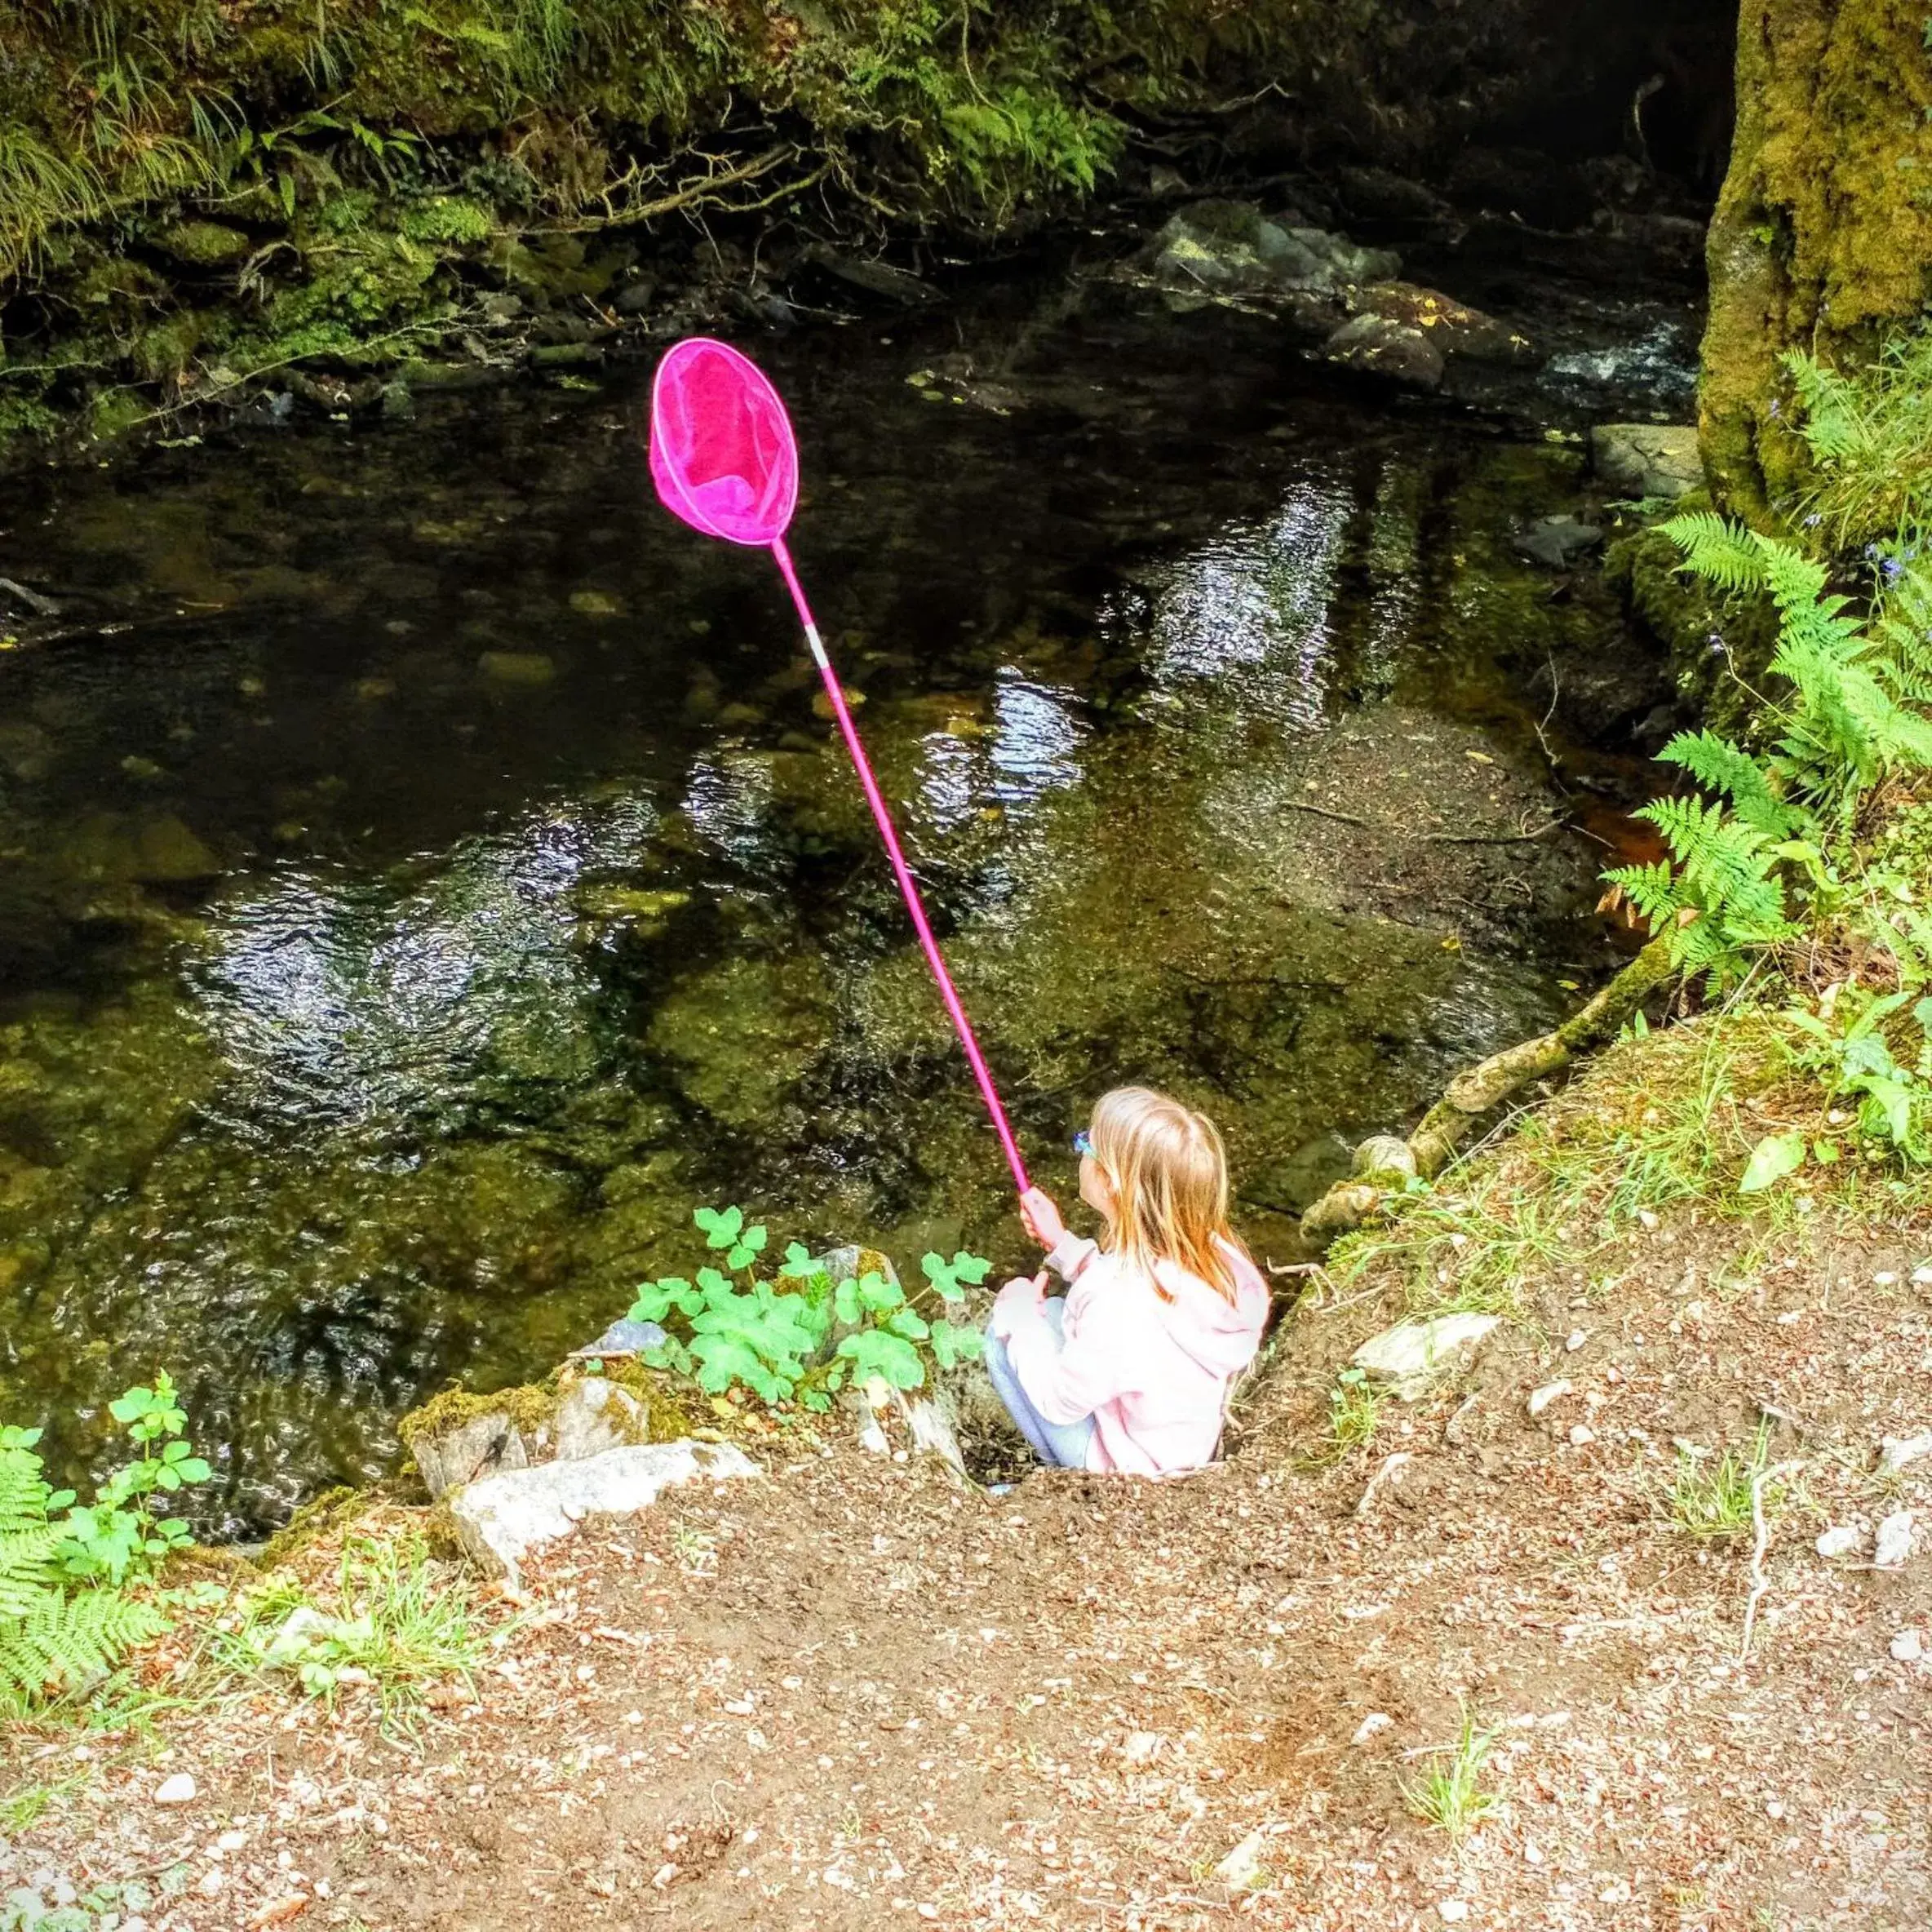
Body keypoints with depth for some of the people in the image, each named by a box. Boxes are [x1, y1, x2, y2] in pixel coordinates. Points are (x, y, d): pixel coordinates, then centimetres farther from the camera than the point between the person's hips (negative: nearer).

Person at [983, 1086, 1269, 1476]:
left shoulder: (1120, 1304, -38)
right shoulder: (1210, 1250, -15)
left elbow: (1061, 1403, -21)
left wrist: (1021, 1319, -8)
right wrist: (1061, 1243, 7)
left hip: (1128, 1466, -7)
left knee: (1003, 1331, -1)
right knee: (1054, 1311, 17)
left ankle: (1066, 1476, 16)